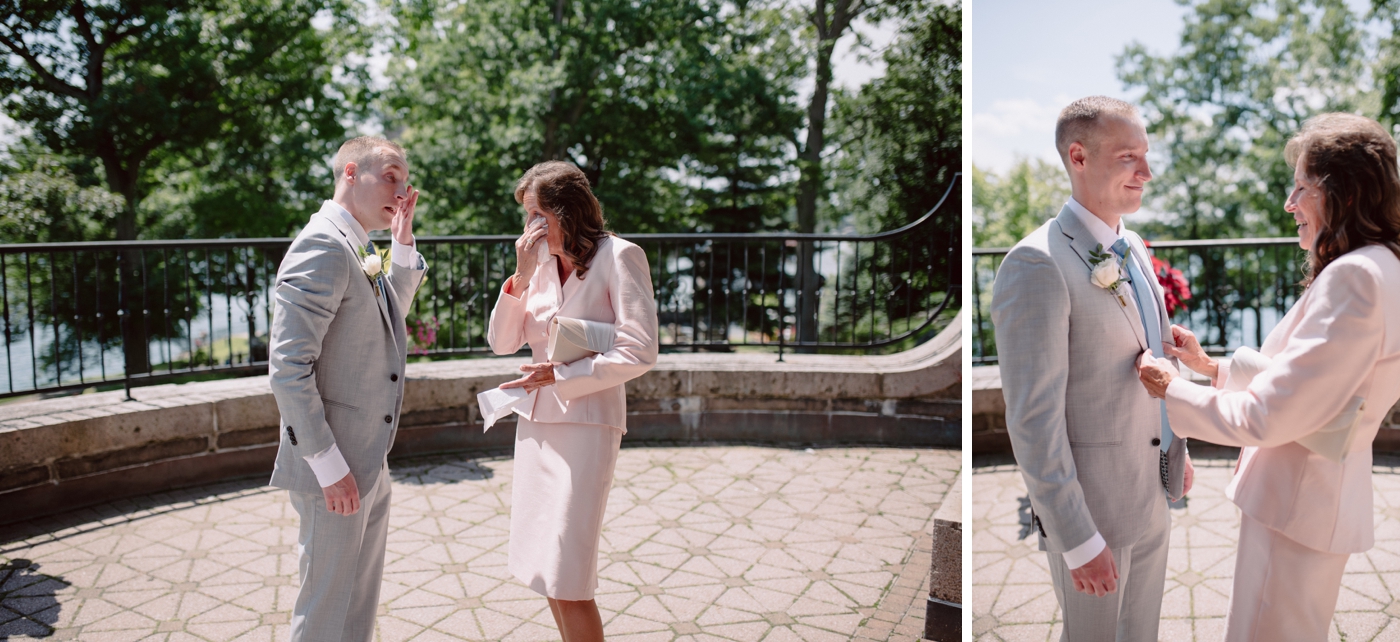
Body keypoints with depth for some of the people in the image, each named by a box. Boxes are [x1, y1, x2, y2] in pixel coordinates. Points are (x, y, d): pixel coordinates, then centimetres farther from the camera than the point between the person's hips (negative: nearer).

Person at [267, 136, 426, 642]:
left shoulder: (356, 250, 11)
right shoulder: (323, 246, -18)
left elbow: (391, 315, 22)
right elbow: (288, 367, -23)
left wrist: (403, 240, 9)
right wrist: (329, 466, -21)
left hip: (370, 464, 10)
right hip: (337, 469, -10)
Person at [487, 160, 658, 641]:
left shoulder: (618, 257, -8)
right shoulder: (541, 263, 9)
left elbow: (639, 353, -14)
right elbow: (501, 343, 6)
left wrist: (560, 375, -13)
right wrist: (521, 277, -6)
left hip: (586, 422, -7)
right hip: (537, 421, 7)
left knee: (566, 579, -8)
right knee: (545, 571, 12)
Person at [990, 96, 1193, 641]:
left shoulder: (1133, 248, 5)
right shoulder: (1037, 265, -23)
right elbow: (1033, 420, -24)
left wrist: (1176, 449, 19)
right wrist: (1077, 541, -22)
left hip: (1153, 493, 8)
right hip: (1092, 503, -7)